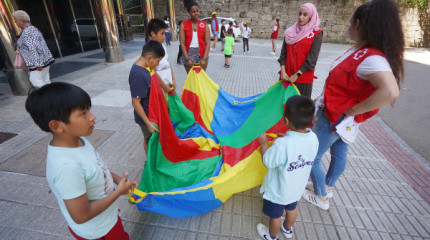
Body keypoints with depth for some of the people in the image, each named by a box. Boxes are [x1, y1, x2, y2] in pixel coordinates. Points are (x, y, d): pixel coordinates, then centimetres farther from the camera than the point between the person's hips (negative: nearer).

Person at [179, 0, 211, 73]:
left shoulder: (204, 25, 5)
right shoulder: (184, 25, 2)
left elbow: (207, 43, -1)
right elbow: (182, 43, -3)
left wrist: (204, 59, -11)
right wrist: (187, 59, -12)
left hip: (202, 54, 1)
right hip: (189, 53, -1)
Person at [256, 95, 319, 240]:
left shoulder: (282, 144, -40)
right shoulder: (313, 138, -19)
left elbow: (267, 162, -25)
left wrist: (263, 143, -12)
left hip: (278, 191, -6)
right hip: (297, 188, 6)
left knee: (275, 216, 22)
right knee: (291, 209, 33)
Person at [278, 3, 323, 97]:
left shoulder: (316, 34, -1)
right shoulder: (291, 31, 10)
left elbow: (312, 59, -9)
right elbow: (283, 52, 5)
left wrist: (297, 75, -13)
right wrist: (283, 71, -7)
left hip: (303, 78, -3)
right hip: (286, 76, 3)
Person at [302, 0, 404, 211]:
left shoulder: (371, 58, -29)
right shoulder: (360, 50, 0)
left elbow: (390, 92, -42)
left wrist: (353, 110, -31)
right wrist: (320, 99, 11)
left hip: (336, 117, -9)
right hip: (336, 114, 9)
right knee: (339, 152, 24)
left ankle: (321, 198, 28)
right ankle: (327, 186, 47)